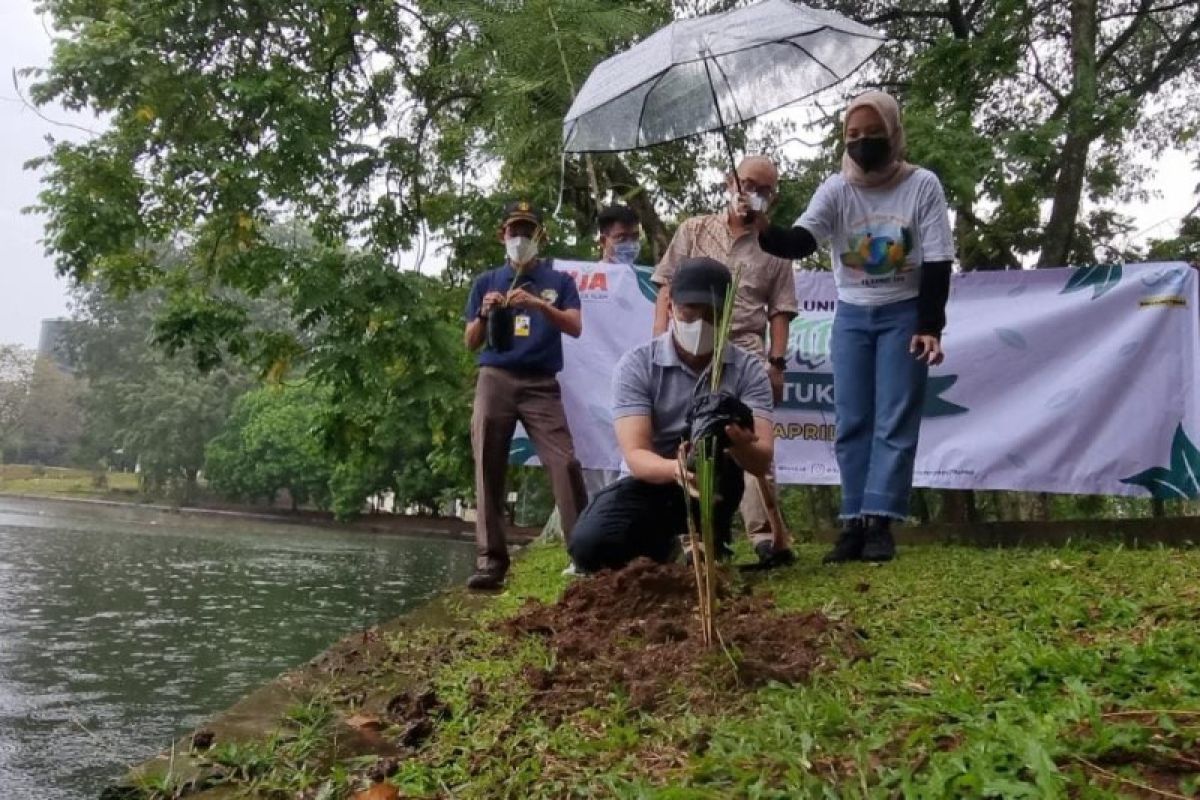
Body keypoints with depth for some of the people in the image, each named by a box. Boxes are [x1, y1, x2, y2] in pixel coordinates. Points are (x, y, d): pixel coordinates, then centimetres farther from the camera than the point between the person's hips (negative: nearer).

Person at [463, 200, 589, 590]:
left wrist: (538, 304, -17)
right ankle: (491, 561, -4)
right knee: (488, 469, -5)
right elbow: (470, 342, 14)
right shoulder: (486, 282, 17)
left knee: (564, 463, -15)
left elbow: (575, 327, -2)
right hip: (495, 380, 2)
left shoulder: (558, 280, 13)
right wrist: (485, 315, -6)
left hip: (541, 385, -1)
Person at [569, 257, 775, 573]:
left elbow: (762, 461, -20)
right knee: (589, 547, -28)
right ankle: (661, 544, 7)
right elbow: (636, 455, -24)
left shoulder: (748, 370, -10)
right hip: (653, 481, 0)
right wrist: (675, 468, -48)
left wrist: (742, 445, -46)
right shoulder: (636, 365, -14)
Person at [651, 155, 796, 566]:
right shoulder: (694, 230, 13)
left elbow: (779, 311, 9)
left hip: (745, 351, -1)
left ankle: (765, 535, -15)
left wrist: (777, 363, -1)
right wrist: (661, 341, -2)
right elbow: (667, 288, 8)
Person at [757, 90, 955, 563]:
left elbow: (937, 263, -8)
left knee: (895, 422, -5)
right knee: (852, 422, 1)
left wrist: (930, 328, -15)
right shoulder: (836, 189, -2)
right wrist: (762, 232, -38)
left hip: (904, 314, -2)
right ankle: (855, 523, 5)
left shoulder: (922, 186, -6)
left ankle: (880, 522, -4)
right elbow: (800, 241, -16)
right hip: (852, 316, 3)